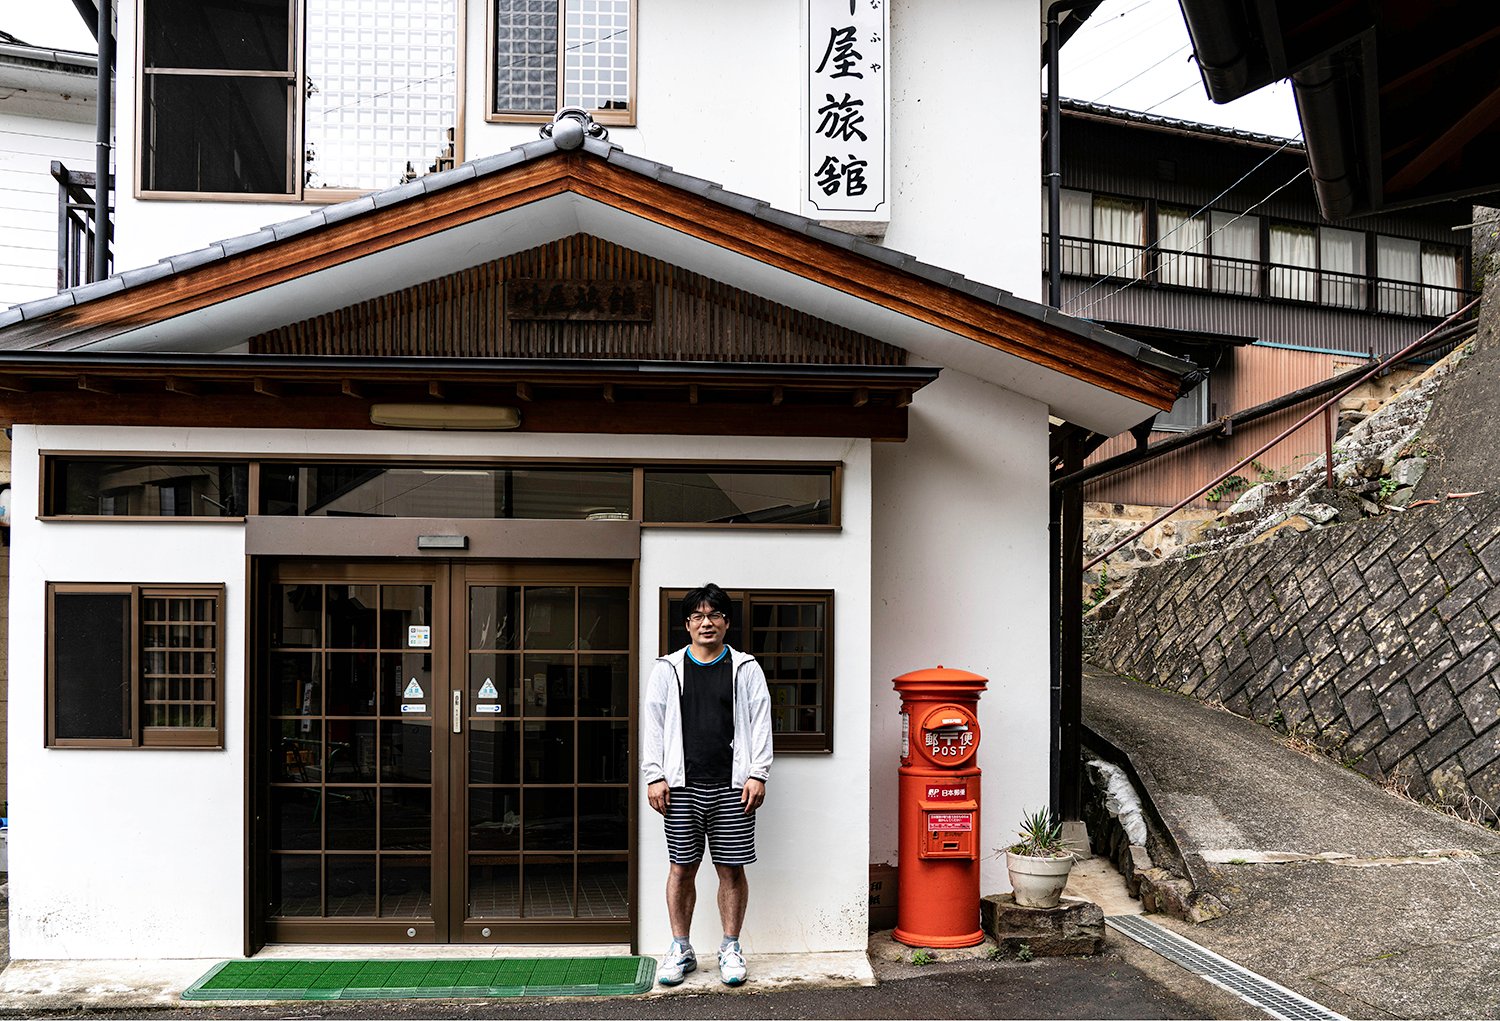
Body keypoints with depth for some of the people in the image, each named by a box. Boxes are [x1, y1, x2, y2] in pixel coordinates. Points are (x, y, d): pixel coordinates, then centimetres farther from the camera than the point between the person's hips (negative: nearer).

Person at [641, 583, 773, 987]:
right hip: (682, 786, 1)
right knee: (682, 867, 5)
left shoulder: (745, 669, 8)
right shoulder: (668, 669, 9)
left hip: (731, 787, 0)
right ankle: (681, 949, 17)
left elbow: (760, 723, 4)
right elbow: (653, 725, 7)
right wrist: (655, 777, -1)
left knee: (732, 867, 3)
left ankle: (731, 948, 16)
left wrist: (757, 775, -4)